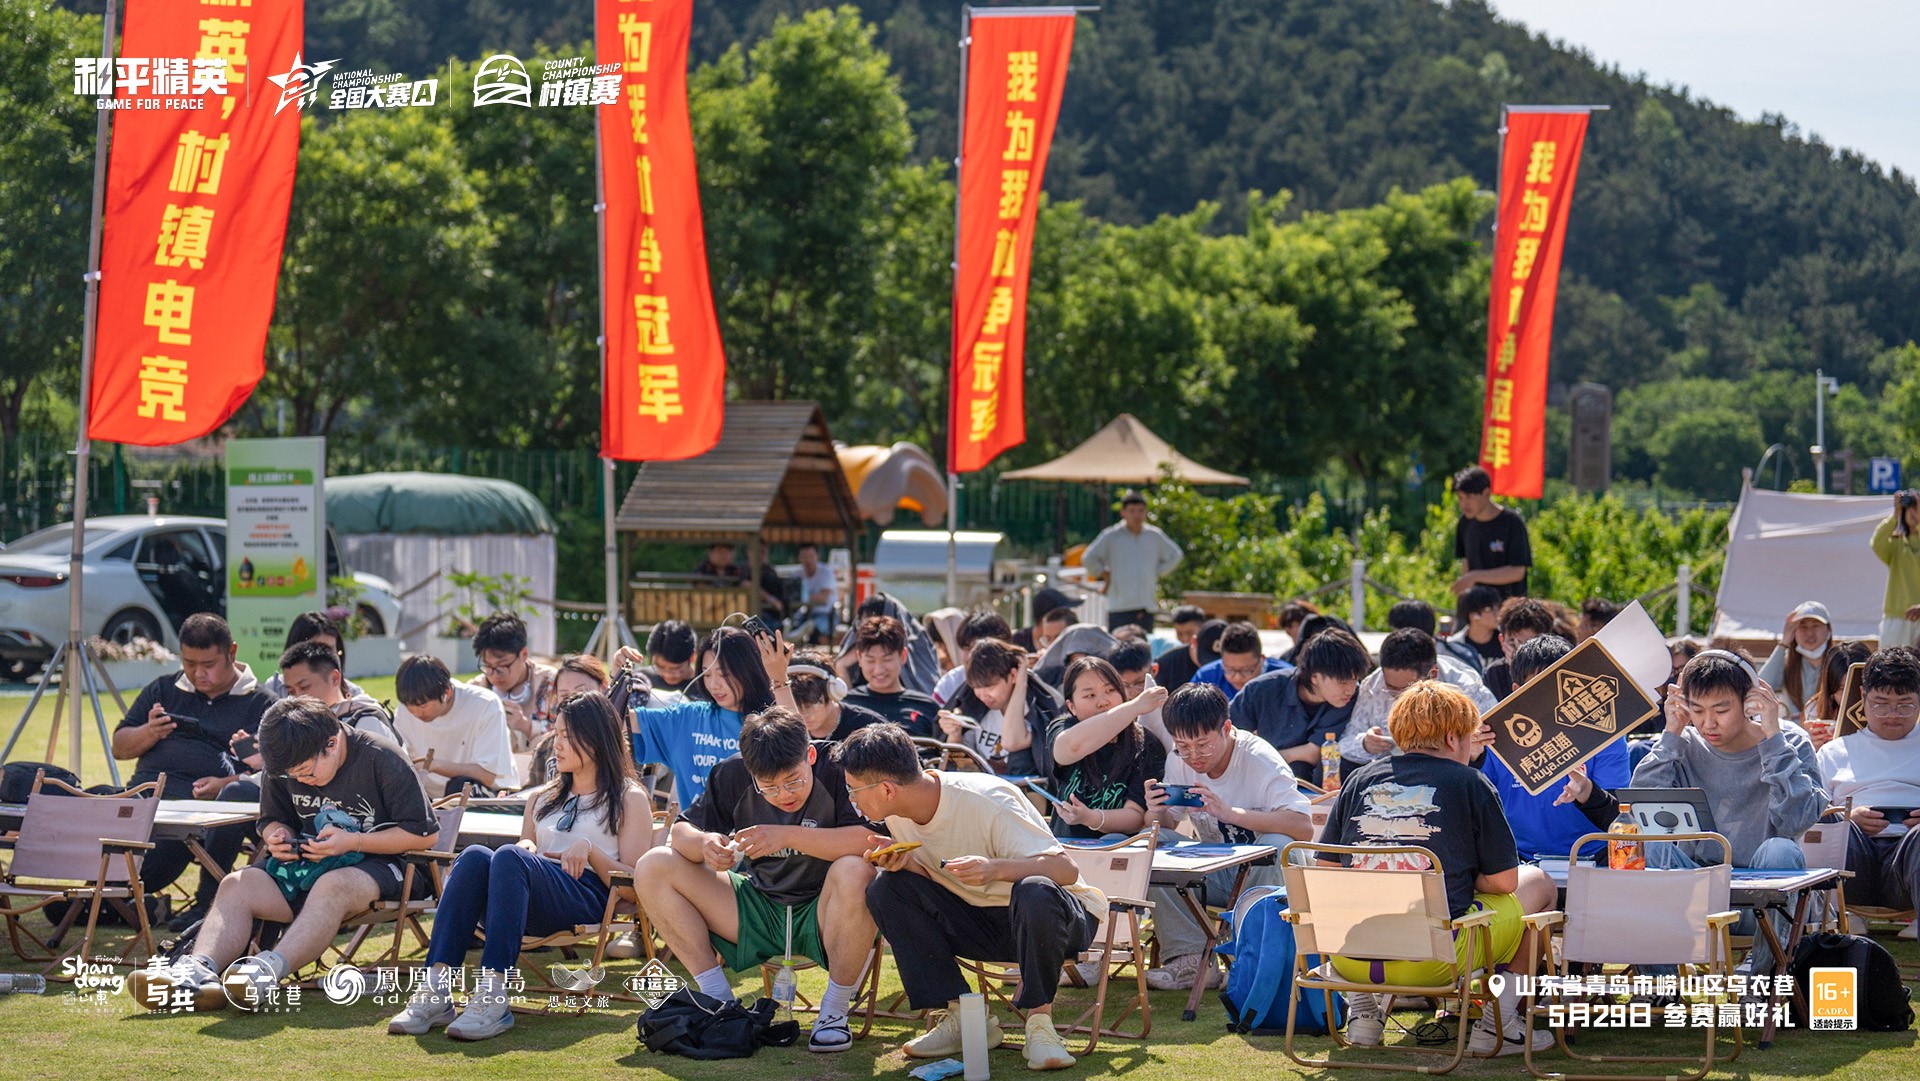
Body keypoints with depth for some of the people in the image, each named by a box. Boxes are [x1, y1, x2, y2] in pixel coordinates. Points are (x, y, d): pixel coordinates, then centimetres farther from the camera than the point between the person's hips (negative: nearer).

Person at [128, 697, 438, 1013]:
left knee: (332, 885, -40)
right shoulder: (282, 768, 3)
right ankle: (199, 970, -43)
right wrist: (277, 835, -5)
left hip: (378, 862, -6)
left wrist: (352, 841, -20)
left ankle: (270, 970, -60)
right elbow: (273, 819, 21)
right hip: (311, 862, 6)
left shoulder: (383, 761, -15)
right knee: (236, 884, -18)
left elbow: (423, 835, -13)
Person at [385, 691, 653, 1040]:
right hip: (536, 908, 5)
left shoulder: (629, 798, 16)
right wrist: (526, 850, 8)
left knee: (508, 857, -34)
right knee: (474, 857, -28)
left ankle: (493, 996, -48)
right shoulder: (542, 798, 33)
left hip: (590, 899, -5)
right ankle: (436, 990, -43)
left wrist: (589, 849, -9)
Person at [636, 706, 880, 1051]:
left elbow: (876, 841, -31)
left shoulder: (837, 768, -19)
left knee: (853, 873, -38)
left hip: (822, 916, -5)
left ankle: (835, 1011, -18)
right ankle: (718, 998, -3)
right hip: (758, 912, 5)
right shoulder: (733, 775, -4)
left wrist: (788, 836, -33)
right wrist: (704, 844, -22)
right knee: (653, 870, -8)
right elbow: (681, 831, 3)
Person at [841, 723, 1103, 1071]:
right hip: (980, 918, 6)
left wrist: (997, 868, -45)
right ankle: (963, 1015, -12)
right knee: (886, 889, -15)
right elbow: (935, 880, 5)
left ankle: (1039, 1018, -18)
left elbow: (1066, 869, -28)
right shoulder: (899, 816, -5)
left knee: (1034, 892, -41)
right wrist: (903, 861, -17)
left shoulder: (985, 801, -25)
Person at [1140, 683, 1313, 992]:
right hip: (1215, 876, 5)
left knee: (1278, 844, -36)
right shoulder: (1179, 761, -3)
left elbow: (1303, 827, -29)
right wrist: (1156, 813, -23)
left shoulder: (1259, 758, -18)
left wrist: (1229, 812, -38)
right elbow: (1166, 823, 2)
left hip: (1260, 873, -5)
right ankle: (1190, 959, -22)